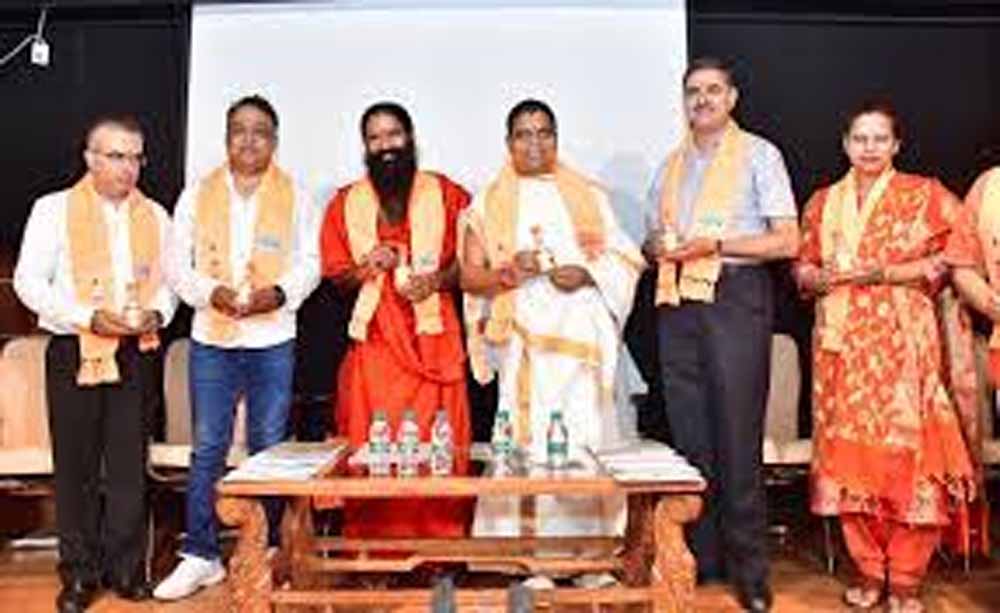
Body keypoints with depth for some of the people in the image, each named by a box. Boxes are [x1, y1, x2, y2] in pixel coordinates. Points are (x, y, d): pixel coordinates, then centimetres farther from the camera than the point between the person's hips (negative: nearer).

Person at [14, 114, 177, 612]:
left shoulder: (155, 216, 12)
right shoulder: (54, 209, 3)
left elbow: (168, 281, 15)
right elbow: (29, 282, -3)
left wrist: (157, 314, -7)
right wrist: (91, 318, -14)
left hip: (135, 352, 2)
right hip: (74, 352, -2)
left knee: (130, 464, 5)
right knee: (75, 465, 4)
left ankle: (126, 568, 18)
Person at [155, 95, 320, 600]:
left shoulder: (296, 197, 6)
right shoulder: (197, 195, 8)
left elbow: (309, 263, 3)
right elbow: (178, 264, 4)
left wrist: (281, 292, -16)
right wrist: (211, 292, -14)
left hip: (273, 339, 0)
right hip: (211, 338, 1)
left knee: (269, 448, 8)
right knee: (207, 449, 4)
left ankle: (268, 552, 21)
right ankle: (200, 556, 14)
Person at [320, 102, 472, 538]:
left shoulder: (447, 194, 7)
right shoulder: (345, 203, 12)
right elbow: (334, 275, 12)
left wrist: (437, 280, -11)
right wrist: (367, 268, -8)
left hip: (433, 340, -1)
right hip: (373, 344, 1)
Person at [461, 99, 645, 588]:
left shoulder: (588, 195, 15)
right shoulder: (490, 203, 11)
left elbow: (624, 259, 13)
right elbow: (470, 276, 7)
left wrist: (587, 274, -7)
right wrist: (510, 272, -13)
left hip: (584, 340, 1)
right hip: (526, 342, -1)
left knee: (588, 439, -2)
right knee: (529, 442, -7)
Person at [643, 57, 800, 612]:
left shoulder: (758, 155, 5)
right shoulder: (670, 165, 19)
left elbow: (787, 241, -3)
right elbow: (654, 238, 23)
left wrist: (716, 244, -14)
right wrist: (656, 247, -1)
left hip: (735, 299, -5)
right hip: (678, 303, 5)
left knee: (736, 437, -3)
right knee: (688, 434, 7)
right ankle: (700, 556, 18)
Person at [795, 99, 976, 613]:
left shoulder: (924, 194, 6)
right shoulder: (823, 201, 16)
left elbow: (947, 261, -1)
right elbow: (802, 267, 15)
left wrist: (881, 272, -12)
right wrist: (818, 278, -7)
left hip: (902, 340, -3)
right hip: (841, 343, 3)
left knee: (906, 451, -5)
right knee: (847, 454, 2)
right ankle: (868, 571, 15)